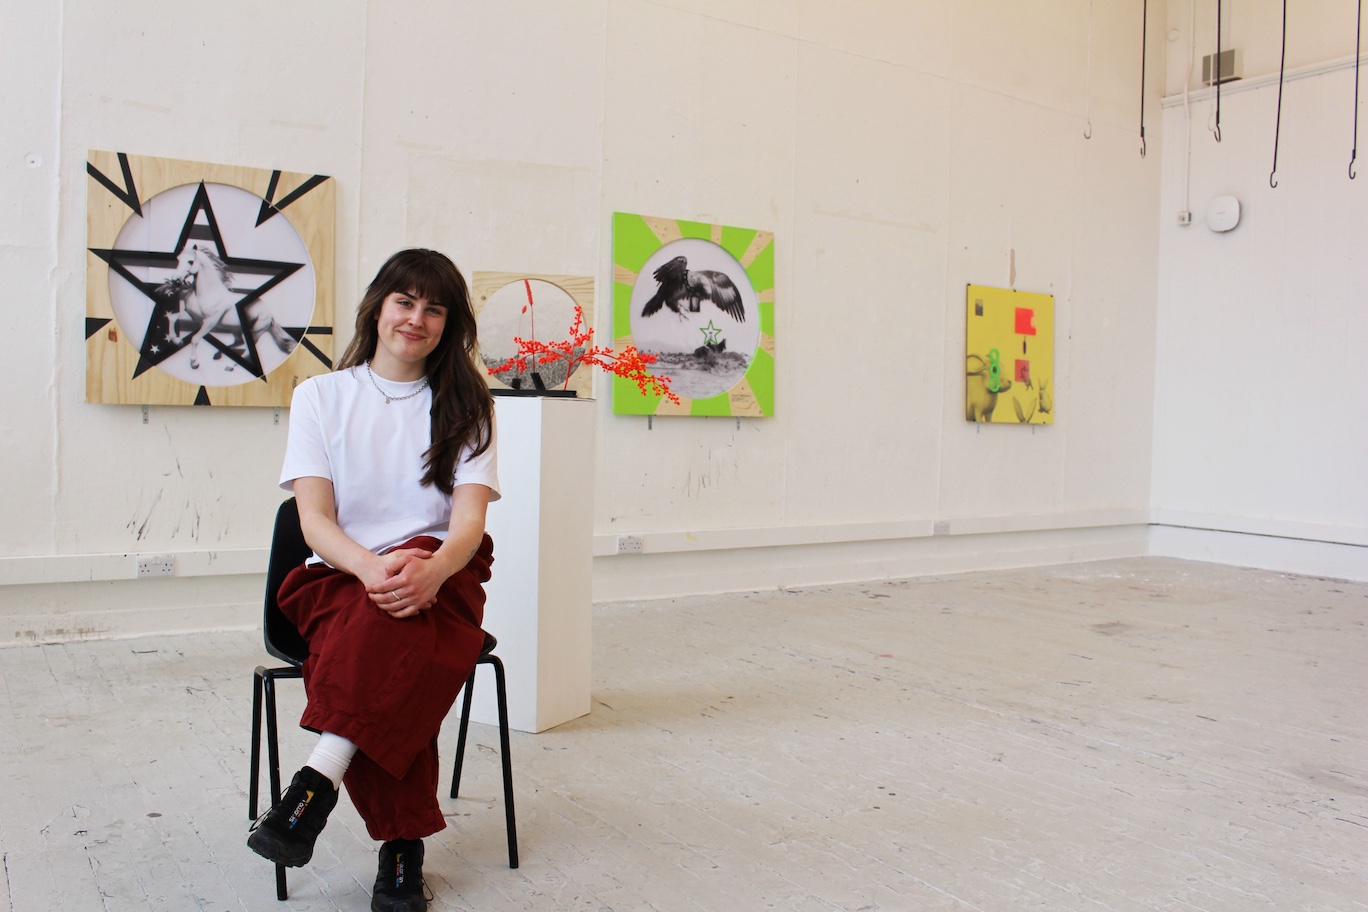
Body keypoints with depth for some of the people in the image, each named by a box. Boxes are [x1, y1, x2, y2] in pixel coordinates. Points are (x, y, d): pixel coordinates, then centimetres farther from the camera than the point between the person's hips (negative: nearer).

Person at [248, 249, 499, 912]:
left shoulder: (464, 405, 9)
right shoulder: (321, 396, 8)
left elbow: (469, 521, -6)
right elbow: (315, 520, -4)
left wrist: (429, 569, -31)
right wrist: (374, 567, -27)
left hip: (440, 579, 0)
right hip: (337, 578, 0)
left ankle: (318, 782, -35)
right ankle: (403, 844, -30)